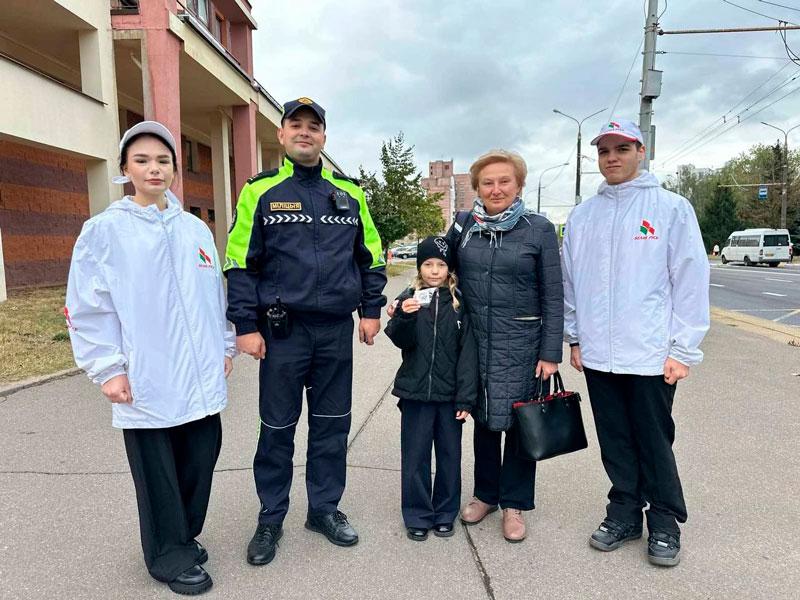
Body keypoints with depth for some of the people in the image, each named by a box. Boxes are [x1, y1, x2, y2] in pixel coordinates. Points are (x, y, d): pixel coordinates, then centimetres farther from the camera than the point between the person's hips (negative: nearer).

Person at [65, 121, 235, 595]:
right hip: (146, 381, -4)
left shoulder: (196, 228, 10)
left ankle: (186, 534, 37)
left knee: (202, 457, 14)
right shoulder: (104, 230, -3)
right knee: (158, 471, 7)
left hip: (201, 377, 5)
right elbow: (86, 308, -5)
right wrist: (108, 369, -9)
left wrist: (225, 346, 15)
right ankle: (170, 556, 27)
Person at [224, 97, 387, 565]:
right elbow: (240, 263, -2)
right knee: (277, 428, 8)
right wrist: (246, 325, -7)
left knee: (332, 424, 12)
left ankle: (325, 508, 30)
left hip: (337, 330, 3)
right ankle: (271, 519, 26)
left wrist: (371, 310, 8)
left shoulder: (349, 192, 8)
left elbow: (371, 256, 13)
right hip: (281, 331, -2)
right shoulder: (261, 191, 0)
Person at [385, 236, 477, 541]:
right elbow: (401, 341, -8)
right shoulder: (408, 299, 0)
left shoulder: (459, 302, -2)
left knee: (449, 455, 13)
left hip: (449, 395, 0)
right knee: (415, 456, 9)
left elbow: (468, 353, -3)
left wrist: (466, 398, -7)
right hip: (415, 393, 0)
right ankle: (417, 516, 25)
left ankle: (445, 513, 31)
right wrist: (404, 317, -27)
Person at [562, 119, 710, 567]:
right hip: (598, 355, 4)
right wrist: (575, 338, 10)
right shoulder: (582, 216, 9)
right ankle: (624, 513, 30)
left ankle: (665, 522, 26)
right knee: (615, 442, 14)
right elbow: (570, 281, 12)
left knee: (655, 442, 8)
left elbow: (691, 281, -6)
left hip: (651, 354, -3)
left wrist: (683, 350, -9)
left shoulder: (672, 208, -2)